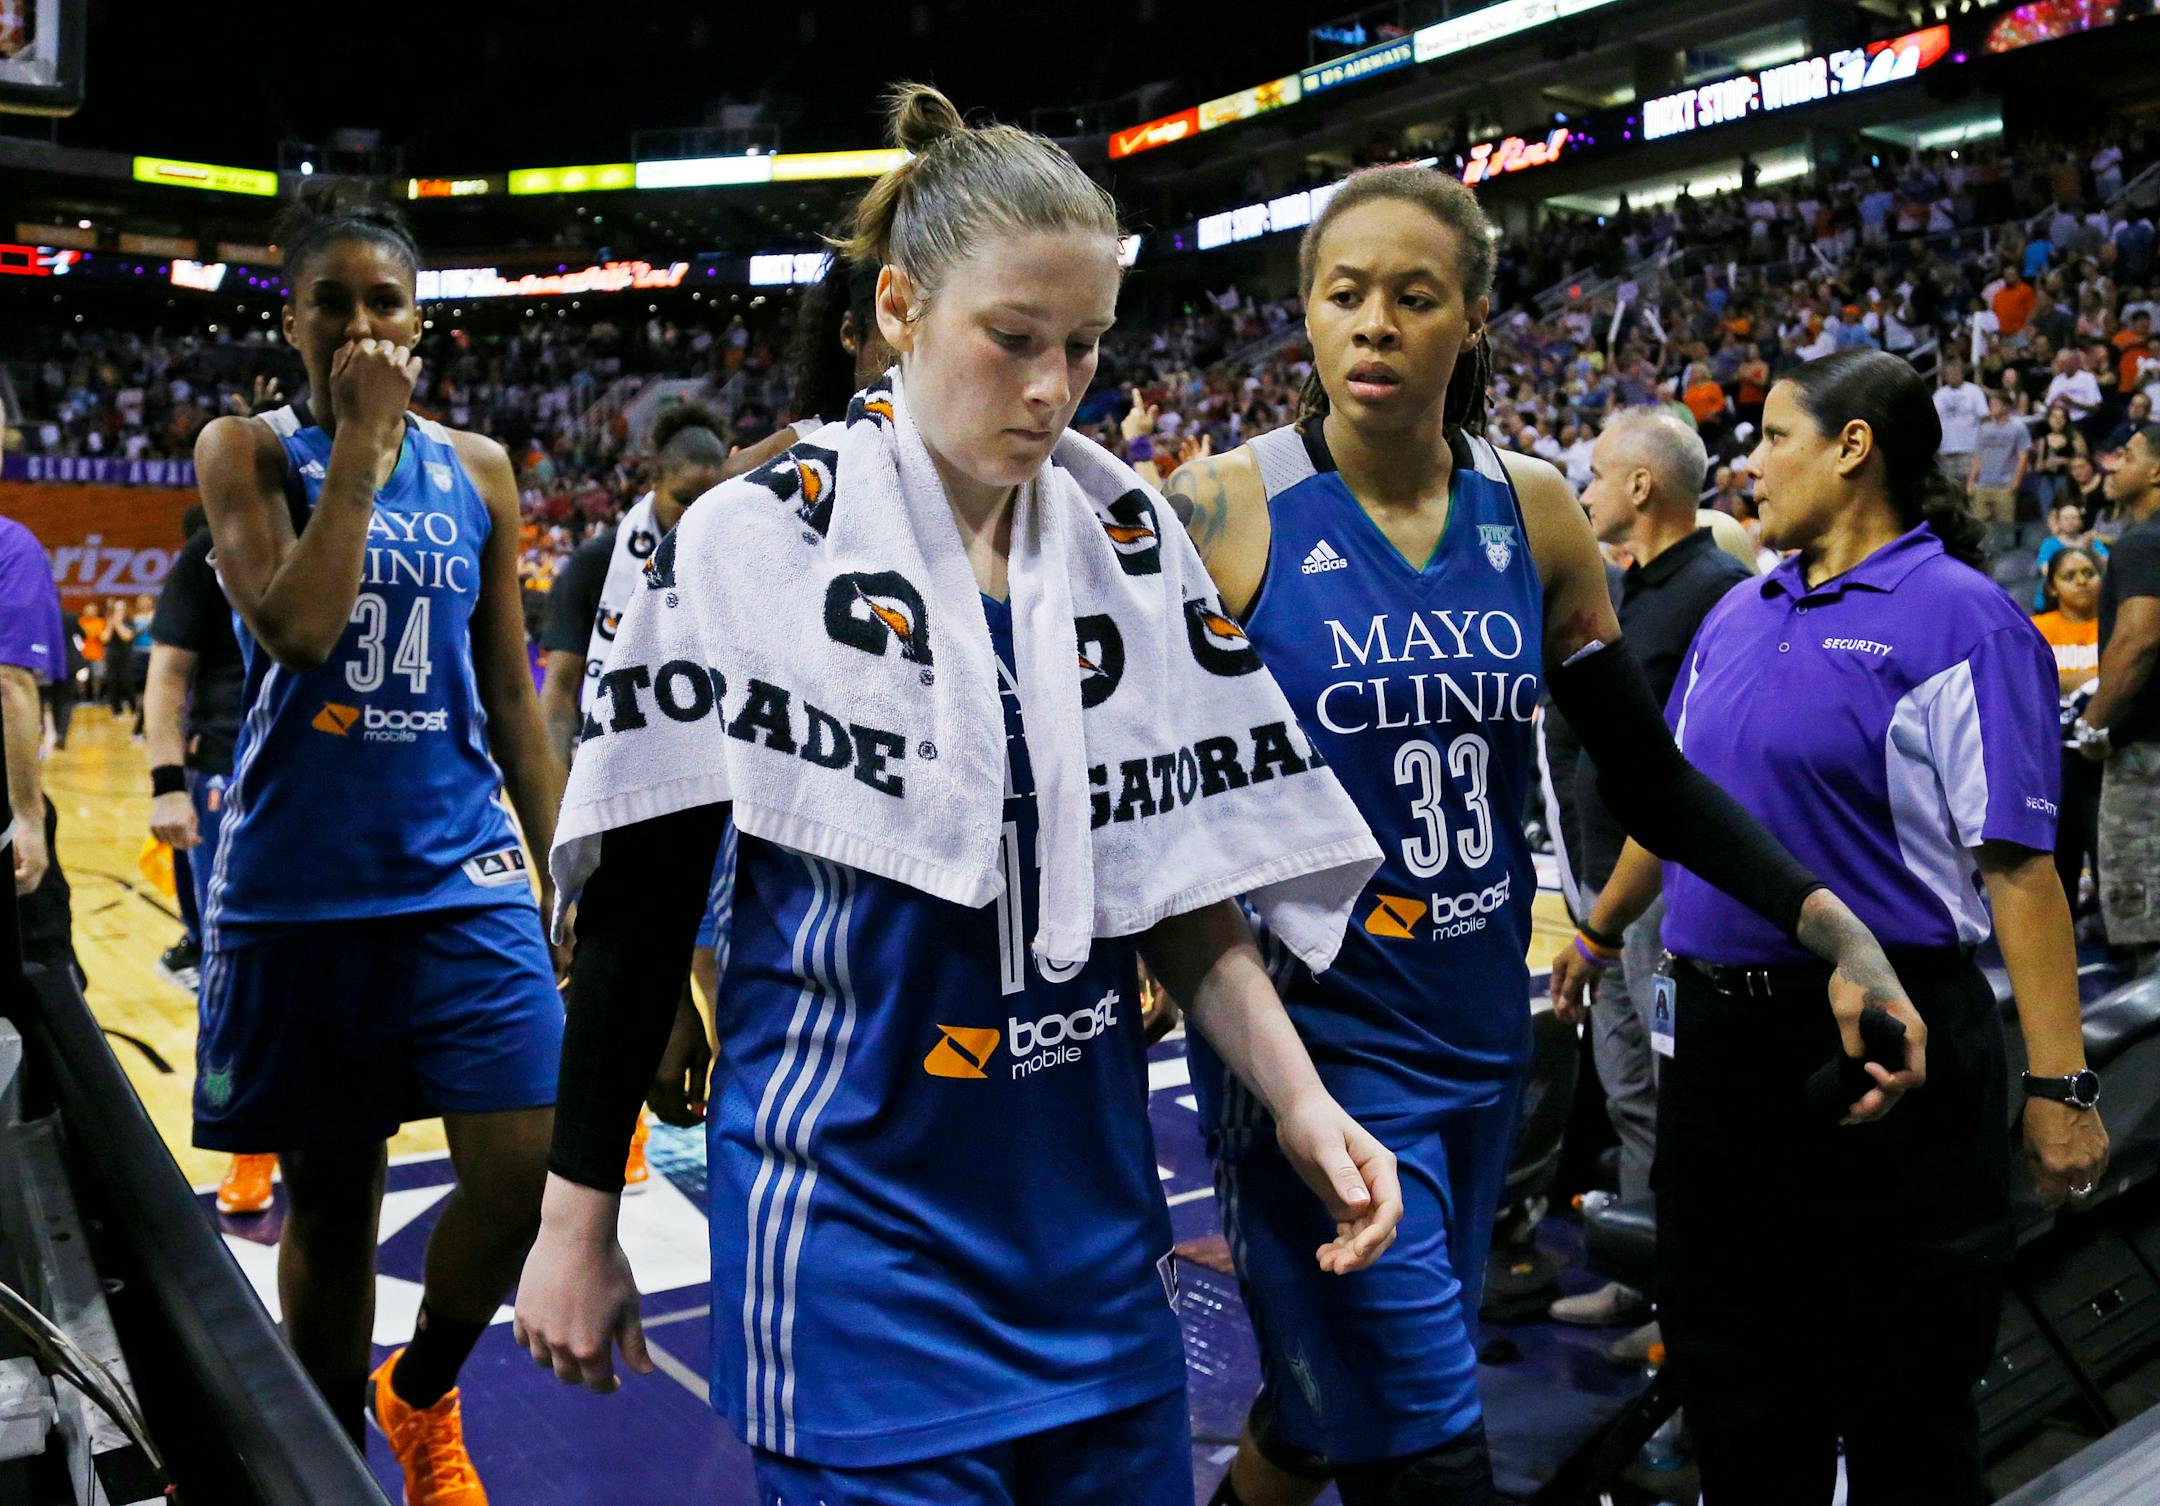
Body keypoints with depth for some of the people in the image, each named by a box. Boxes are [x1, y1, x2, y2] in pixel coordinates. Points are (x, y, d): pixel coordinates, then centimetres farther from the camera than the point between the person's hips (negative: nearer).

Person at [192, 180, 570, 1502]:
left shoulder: (478, 469, 8)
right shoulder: (248, 449, 1)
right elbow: (296, 631, -17)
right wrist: (358, 445, -13)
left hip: (460, 871, 2)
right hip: (297, 884, -2)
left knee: (528, 1164, -9)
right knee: (328, 1198, 9)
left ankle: (421, 1396, 21)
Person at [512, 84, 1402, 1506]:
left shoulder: (1132, 543, 1)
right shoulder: (757, 544, -10)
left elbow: (1183, 876, 6)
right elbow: (639, 904, -6)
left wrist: (1302, 1098, -7)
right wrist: (579, 1222, -2)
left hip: (1092, 1207, 5)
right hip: (857, 1222, -4)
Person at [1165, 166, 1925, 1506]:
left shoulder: (1532, 512, 2)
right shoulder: (1227, 512, -11)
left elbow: (1647, 776, 7)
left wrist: (1827, 919, -3)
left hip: (1480, 1033, 5)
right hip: (1313, 1034, -5)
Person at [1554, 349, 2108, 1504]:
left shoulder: (1960, 620, -11)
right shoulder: (1740, 614, 10)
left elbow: (2017, 864, -16)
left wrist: (2056, 1084, -18)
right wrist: (1597, 932, 28)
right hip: (1718, 1027, 7)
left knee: (1901, 1388, 9)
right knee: (1728, 1363, 18)